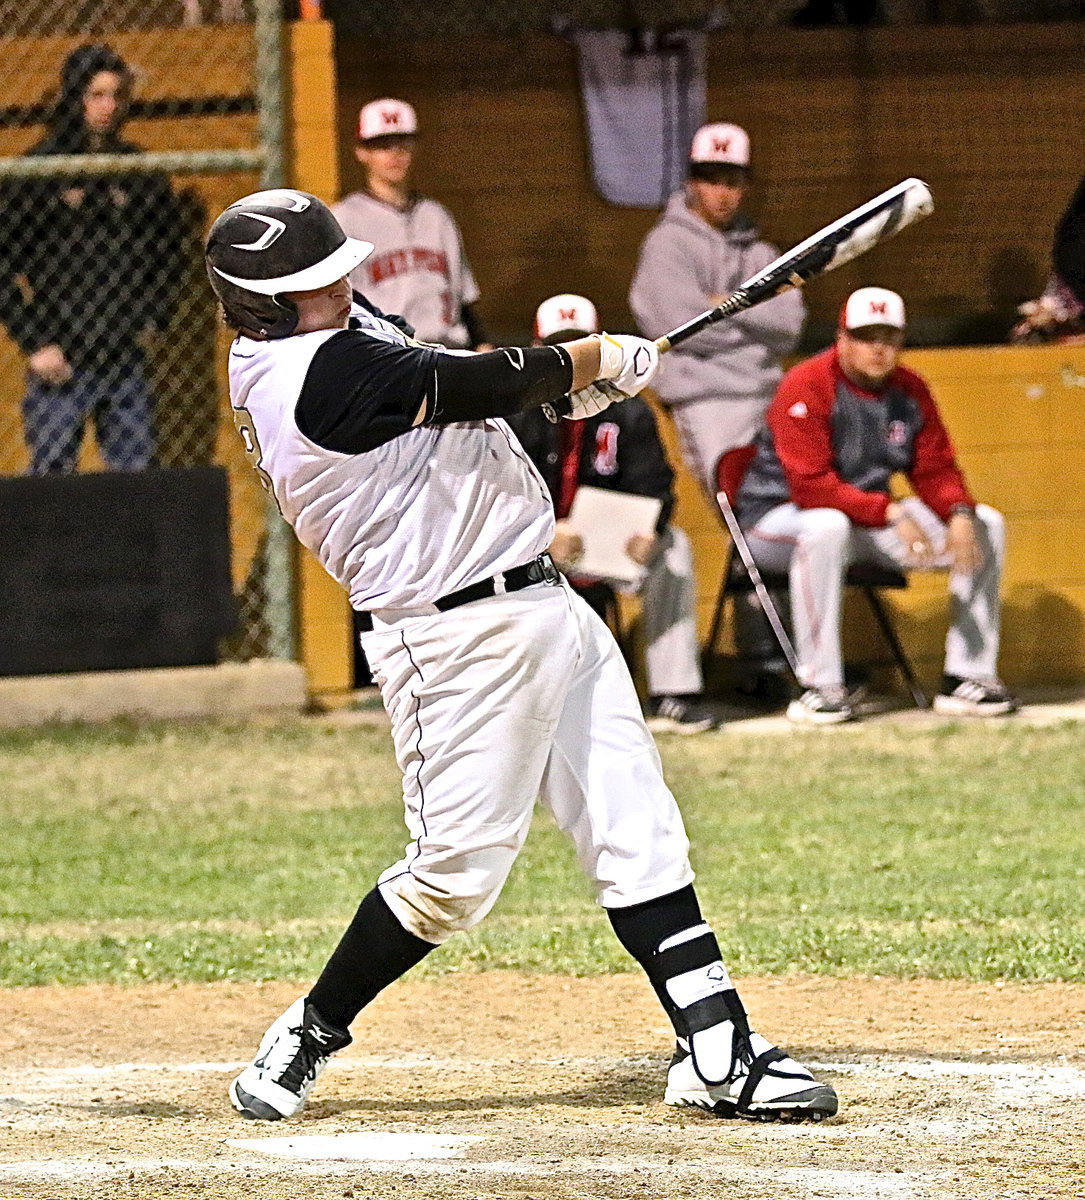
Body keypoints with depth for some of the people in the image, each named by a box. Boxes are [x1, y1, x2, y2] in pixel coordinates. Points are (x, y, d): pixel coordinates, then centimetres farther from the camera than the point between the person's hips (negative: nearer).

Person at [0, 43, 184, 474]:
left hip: (128, 358, 4)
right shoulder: (41, 169, -4)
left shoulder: (139, 170, 9)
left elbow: (170, 250, 22)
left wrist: (153, 318, 9)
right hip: (62, 362, -4)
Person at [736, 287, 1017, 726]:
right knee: (826, 528, -43)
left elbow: (936, 470, 3)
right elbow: (811, 485, -28)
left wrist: (960, 514, -20)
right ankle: (821, 687, -37)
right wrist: (890, 513, -34)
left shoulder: (909, 390, 2)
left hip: (872, 519, 7)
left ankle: (968, 677, -4)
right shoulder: (807, 388, -20)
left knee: (986, 524, -3)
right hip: (779, 517, -7)